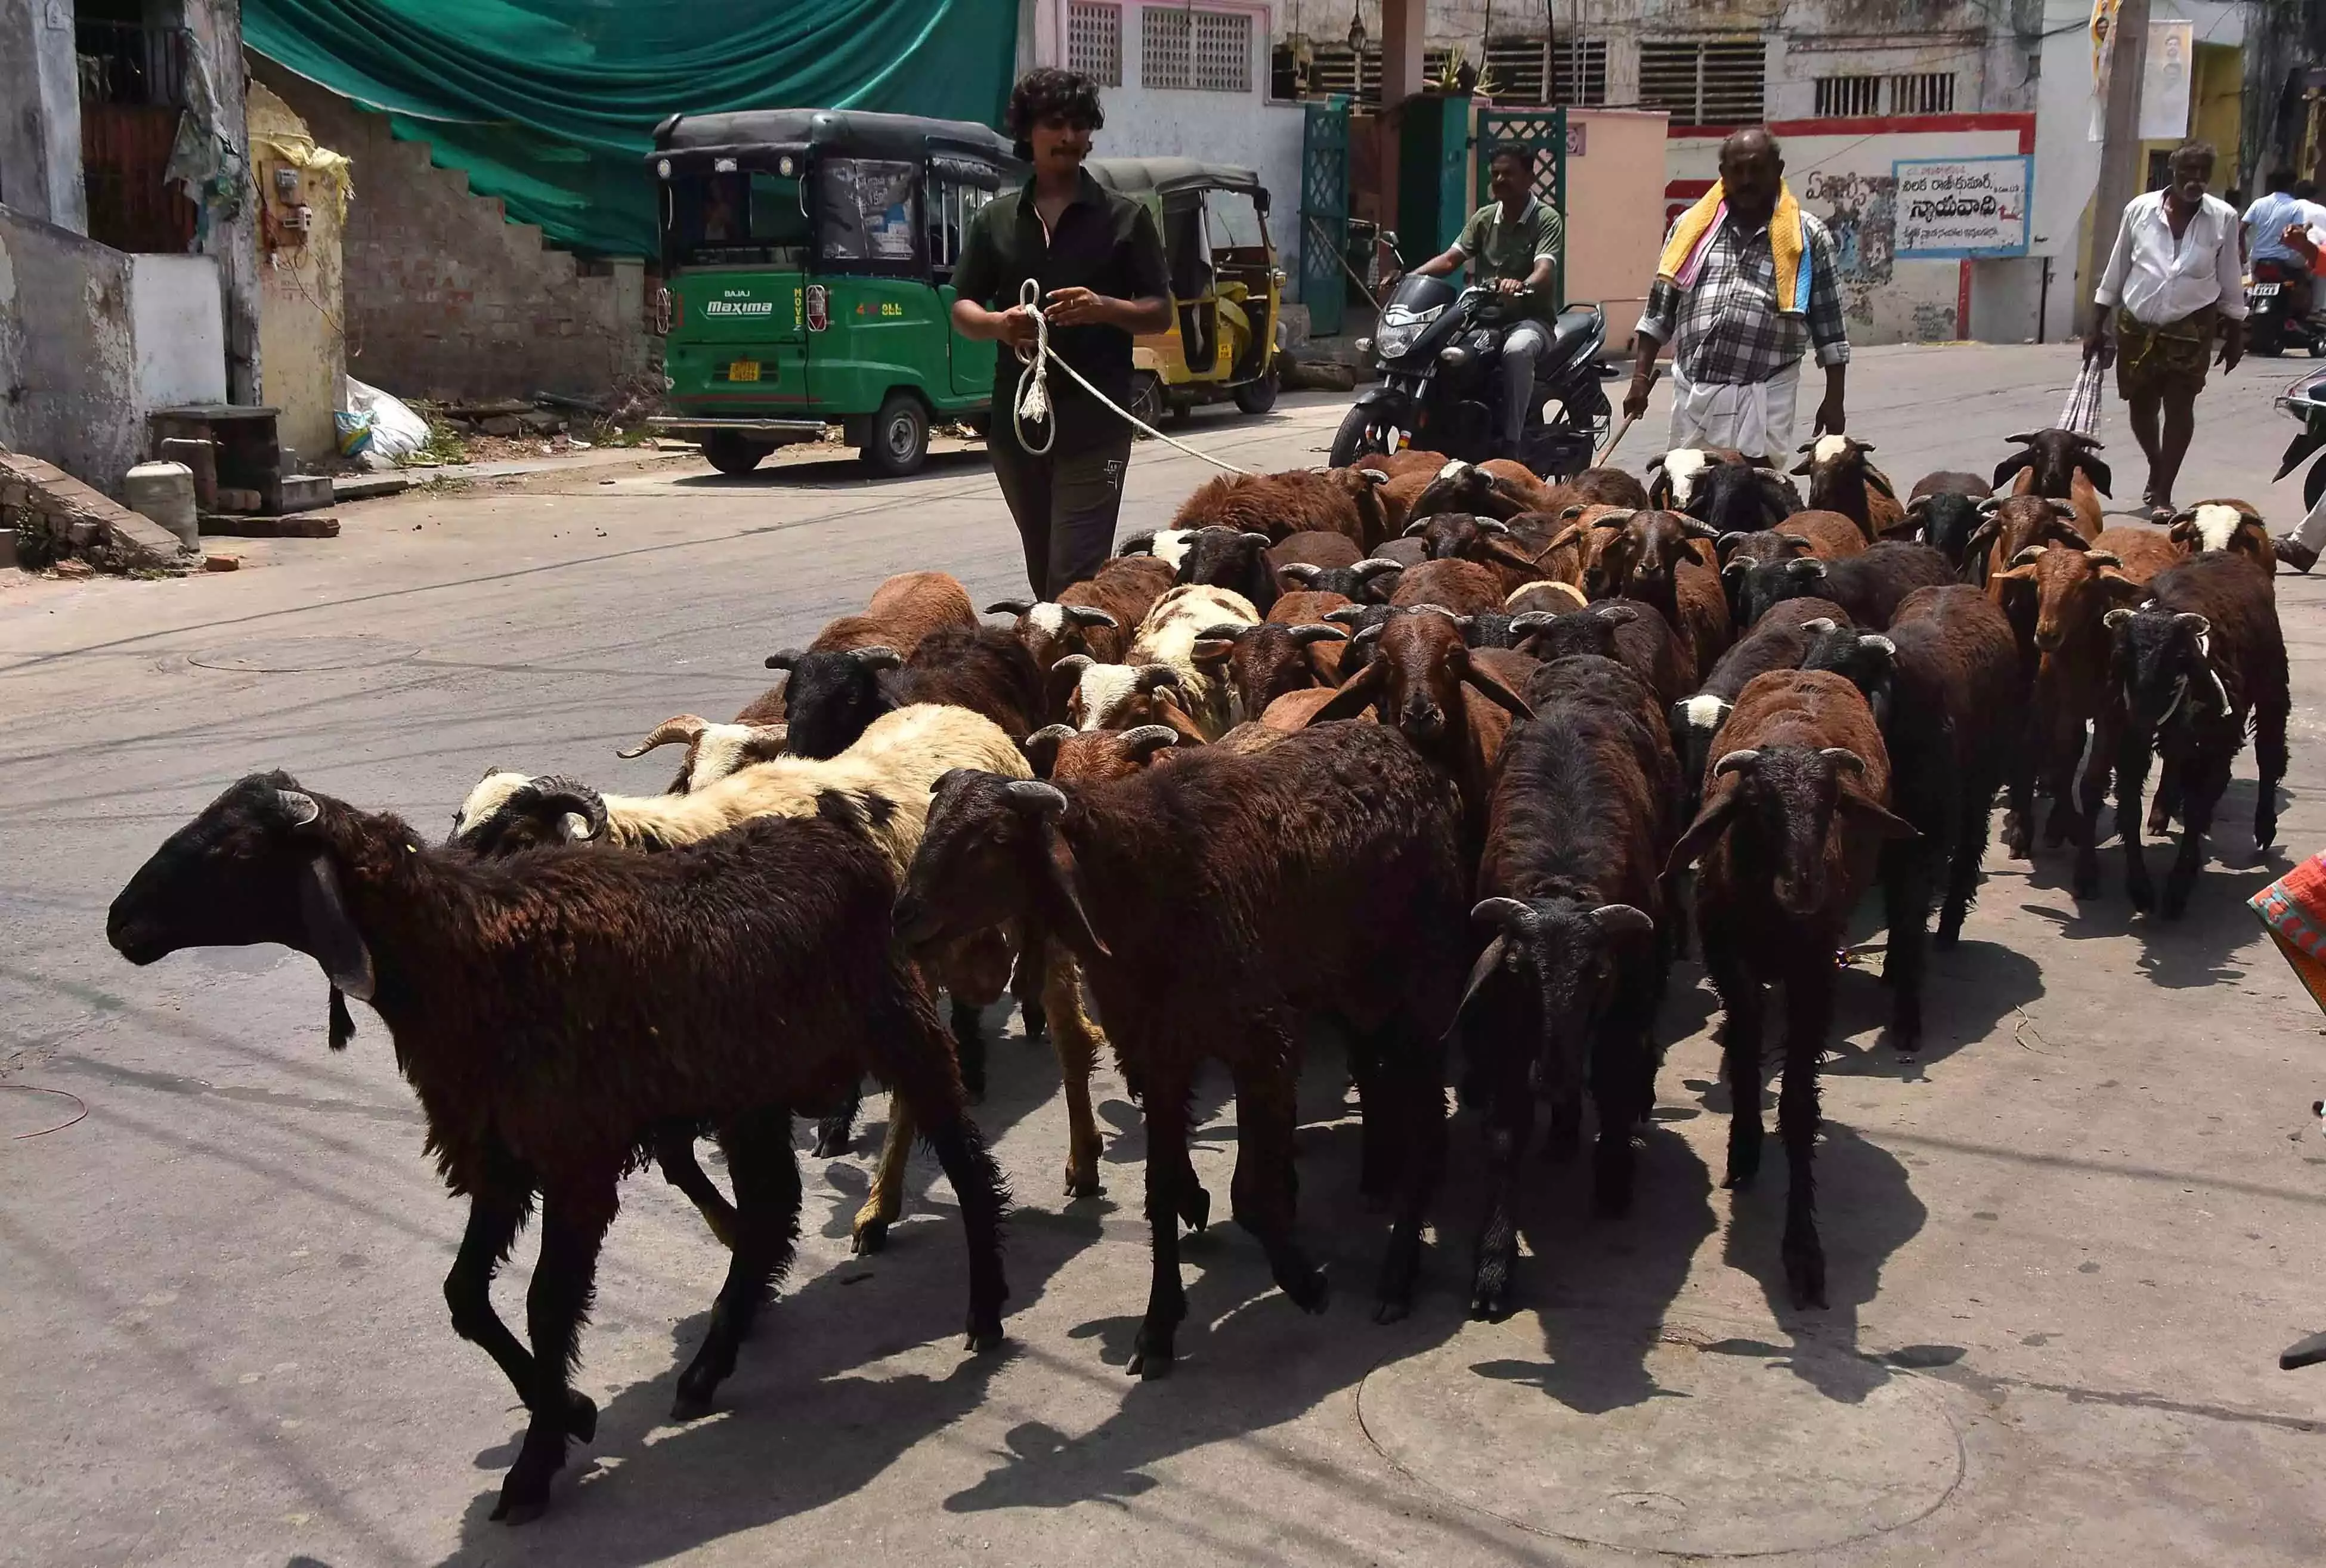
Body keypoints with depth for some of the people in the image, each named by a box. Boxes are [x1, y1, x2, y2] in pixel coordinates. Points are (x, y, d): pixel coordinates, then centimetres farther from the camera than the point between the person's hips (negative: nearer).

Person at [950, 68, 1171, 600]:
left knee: (1073, 577, -11)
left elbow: (1161, 314, 4)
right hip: (1016, 419, 4)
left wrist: (1105, 308, -16)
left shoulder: (1124, 217, 5)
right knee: (1043, 573, 12)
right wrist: (998, 323, -10)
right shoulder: (996, 219, 12)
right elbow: (962, 311, 13)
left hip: (1094, 422, -4)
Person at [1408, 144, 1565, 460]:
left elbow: (1545, 268, -22)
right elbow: (1450, 257, 3)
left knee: (1517, 350, -40)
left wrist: (1523, 285, -46)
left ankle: (1511, 441, -38)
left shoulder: (1547, 219, -4)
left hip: (1531, 317, -6)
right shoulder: (1484, 218, 13)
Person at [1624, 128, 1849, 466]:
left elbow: (1830, 329, 6)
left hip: (1763, 399, -3)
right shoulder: (1692, 227, 10)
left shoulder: (1808, 237, 5)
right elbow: (1659, 310, 14)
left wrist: (1834, 401, 3)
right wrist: (1640, 379, 8)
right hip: (1692, 391, 3)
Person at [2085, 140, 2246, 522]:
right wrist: (2096, 328, 6)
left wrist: (2234, 336, 8)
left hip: (2191, 328, -1)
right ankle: (2157, 468, 40)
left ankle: (2163, 494, 2)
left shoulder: (2223, 218, -4)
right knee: (2141, 406, 11)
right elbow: (2115, 274, 5)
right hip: (2137, 325, 2)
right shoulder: (2140, 209, -3)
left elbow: (2231, 282, 5)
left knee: (2179, 406, -5)